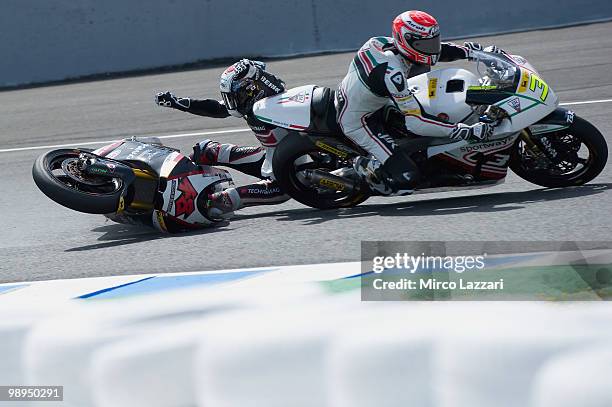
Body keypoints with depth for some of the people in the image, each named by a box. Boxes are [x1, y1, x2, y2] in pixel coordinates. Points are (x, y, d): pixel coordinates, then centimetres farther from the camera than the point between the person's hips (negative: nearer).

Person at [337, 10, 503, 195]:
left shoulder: (390, 44, -9)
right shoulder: (391, 72, -34)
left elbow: (436, 49, 8)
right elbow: (415, 122, -34)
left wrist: (476, 50, -1)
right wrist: (468, 132, -36)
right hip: (358, 122, -9)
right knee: (405, 179, -23)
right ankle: (364, 166, 4)